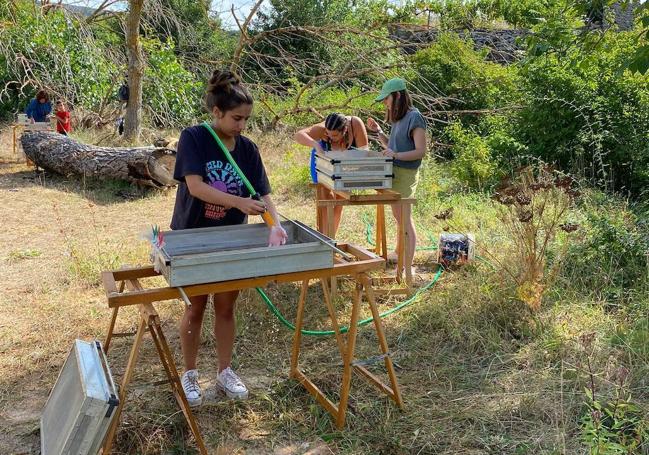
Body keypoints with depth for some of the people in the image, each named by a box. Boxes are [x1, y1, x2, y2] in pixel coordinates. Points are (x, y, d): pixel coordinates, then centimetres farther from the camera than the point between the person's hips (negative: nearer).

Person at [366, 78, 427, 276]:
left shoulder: (414, 117, -13)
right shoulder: (399, 118, 14)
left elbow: (420, 151, -17)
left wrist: (397, 155, -29)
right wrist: (378, 131, 9)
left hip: (405, 174, -9)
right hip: (394, 173, 9)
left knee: (405, 218, -6)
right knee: (398, 216, 19)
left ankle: (408, 265, -1)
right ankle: (398, 253, 35)